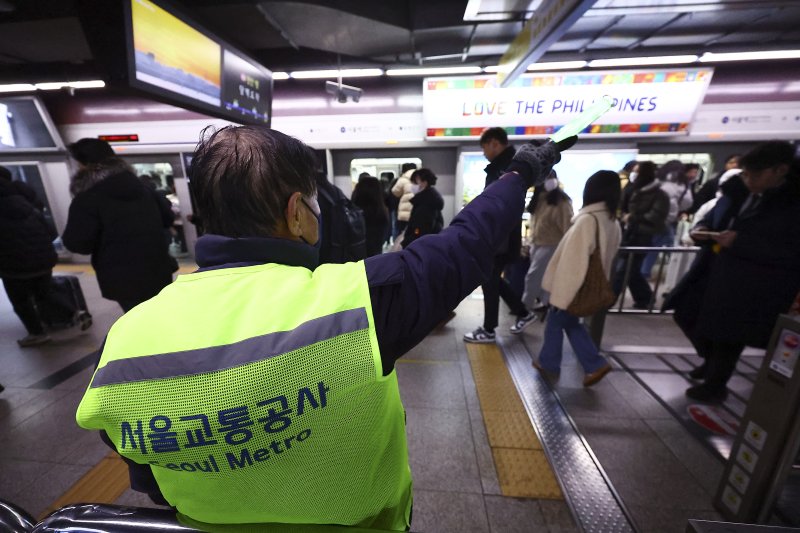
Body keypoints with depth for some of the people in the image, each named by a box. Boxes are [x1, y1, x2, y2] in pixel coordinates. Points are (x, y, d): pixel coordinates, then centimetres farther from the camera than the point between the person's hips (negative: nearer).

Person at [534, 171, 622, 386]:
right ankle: (595, 364, 21)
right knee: (571, 323, 22)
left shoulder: (587, 220, -24)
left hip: (572, 287, -7)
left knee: (555, 322, 12)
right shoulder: (613, 223, 3)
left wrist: (561, 296, -20)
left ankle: (548, 362, 29)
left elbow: (572, 261, -25)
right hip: (593, 287, 8)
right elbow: (607, 258, 12)